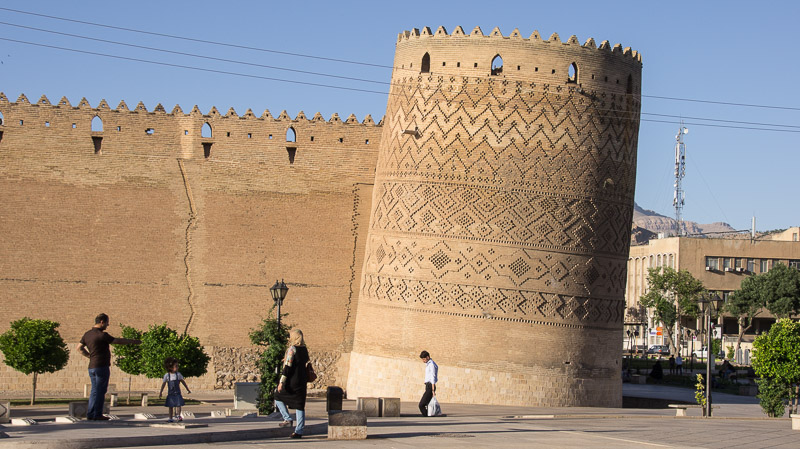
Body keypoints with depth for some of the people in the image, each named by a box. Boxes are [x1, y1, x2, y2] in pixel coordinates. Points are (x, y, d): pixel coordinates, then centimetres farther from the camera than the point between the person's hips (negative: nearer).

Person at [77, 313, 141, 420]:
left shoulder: (87, 334, 11)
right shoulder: (101, 335, -14)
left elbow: (80, 348, 17)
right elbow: (118, 341, -12)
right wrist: (133, 341, -3)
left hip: (92, 366, 8)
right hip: (102, 366, -8)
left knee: (95, 391, 12)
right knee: (100, 391, -3)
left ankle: (90, 414, 11)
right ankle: (97, 415, -2)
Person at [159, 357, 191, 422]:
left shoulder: (178, 374, -2)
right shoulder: (167, 375, -5)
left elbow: (183, 382, 8)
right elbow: (163, 384, 4)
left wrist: (187, 389, 11)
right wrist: (160, 392, 6)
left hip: (177, 393, 0)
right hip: (170, 393, 0)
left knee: (178, 405, -11)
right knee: (170, 406, 6)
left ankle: (178, 416, -4)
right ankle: (170, 418, 13)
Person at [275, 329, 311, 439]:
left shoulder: (292, 349, -10)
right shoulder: (304, 349, 10)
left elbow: (288, 366, -15)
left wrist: (281, 381, -15)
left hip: (292, 381, -6)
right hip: (302, 382, 6)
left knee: (278, 398, 15)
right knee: (300, 405, 6)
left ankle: (287, 419, 1)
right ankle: (299, 431, 4)